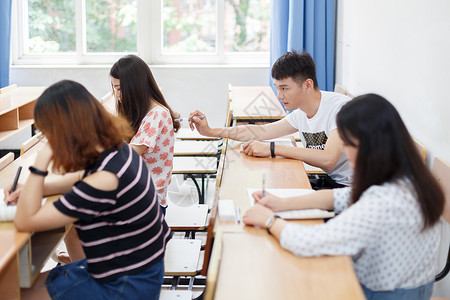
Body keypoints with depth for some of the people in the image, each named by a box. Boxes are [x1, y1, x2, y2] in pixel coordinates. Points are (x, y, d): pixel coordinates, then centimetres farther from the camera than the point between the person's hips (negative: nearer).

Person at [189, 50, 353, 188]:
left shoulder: (340, 106, -21)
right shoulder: (301, 113, 4)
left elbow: (327, 159, -32)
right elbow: (262, 131, 14)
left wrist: (272, 149, -29)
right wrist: (210, 131, 7)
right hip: (329, 182, 7)